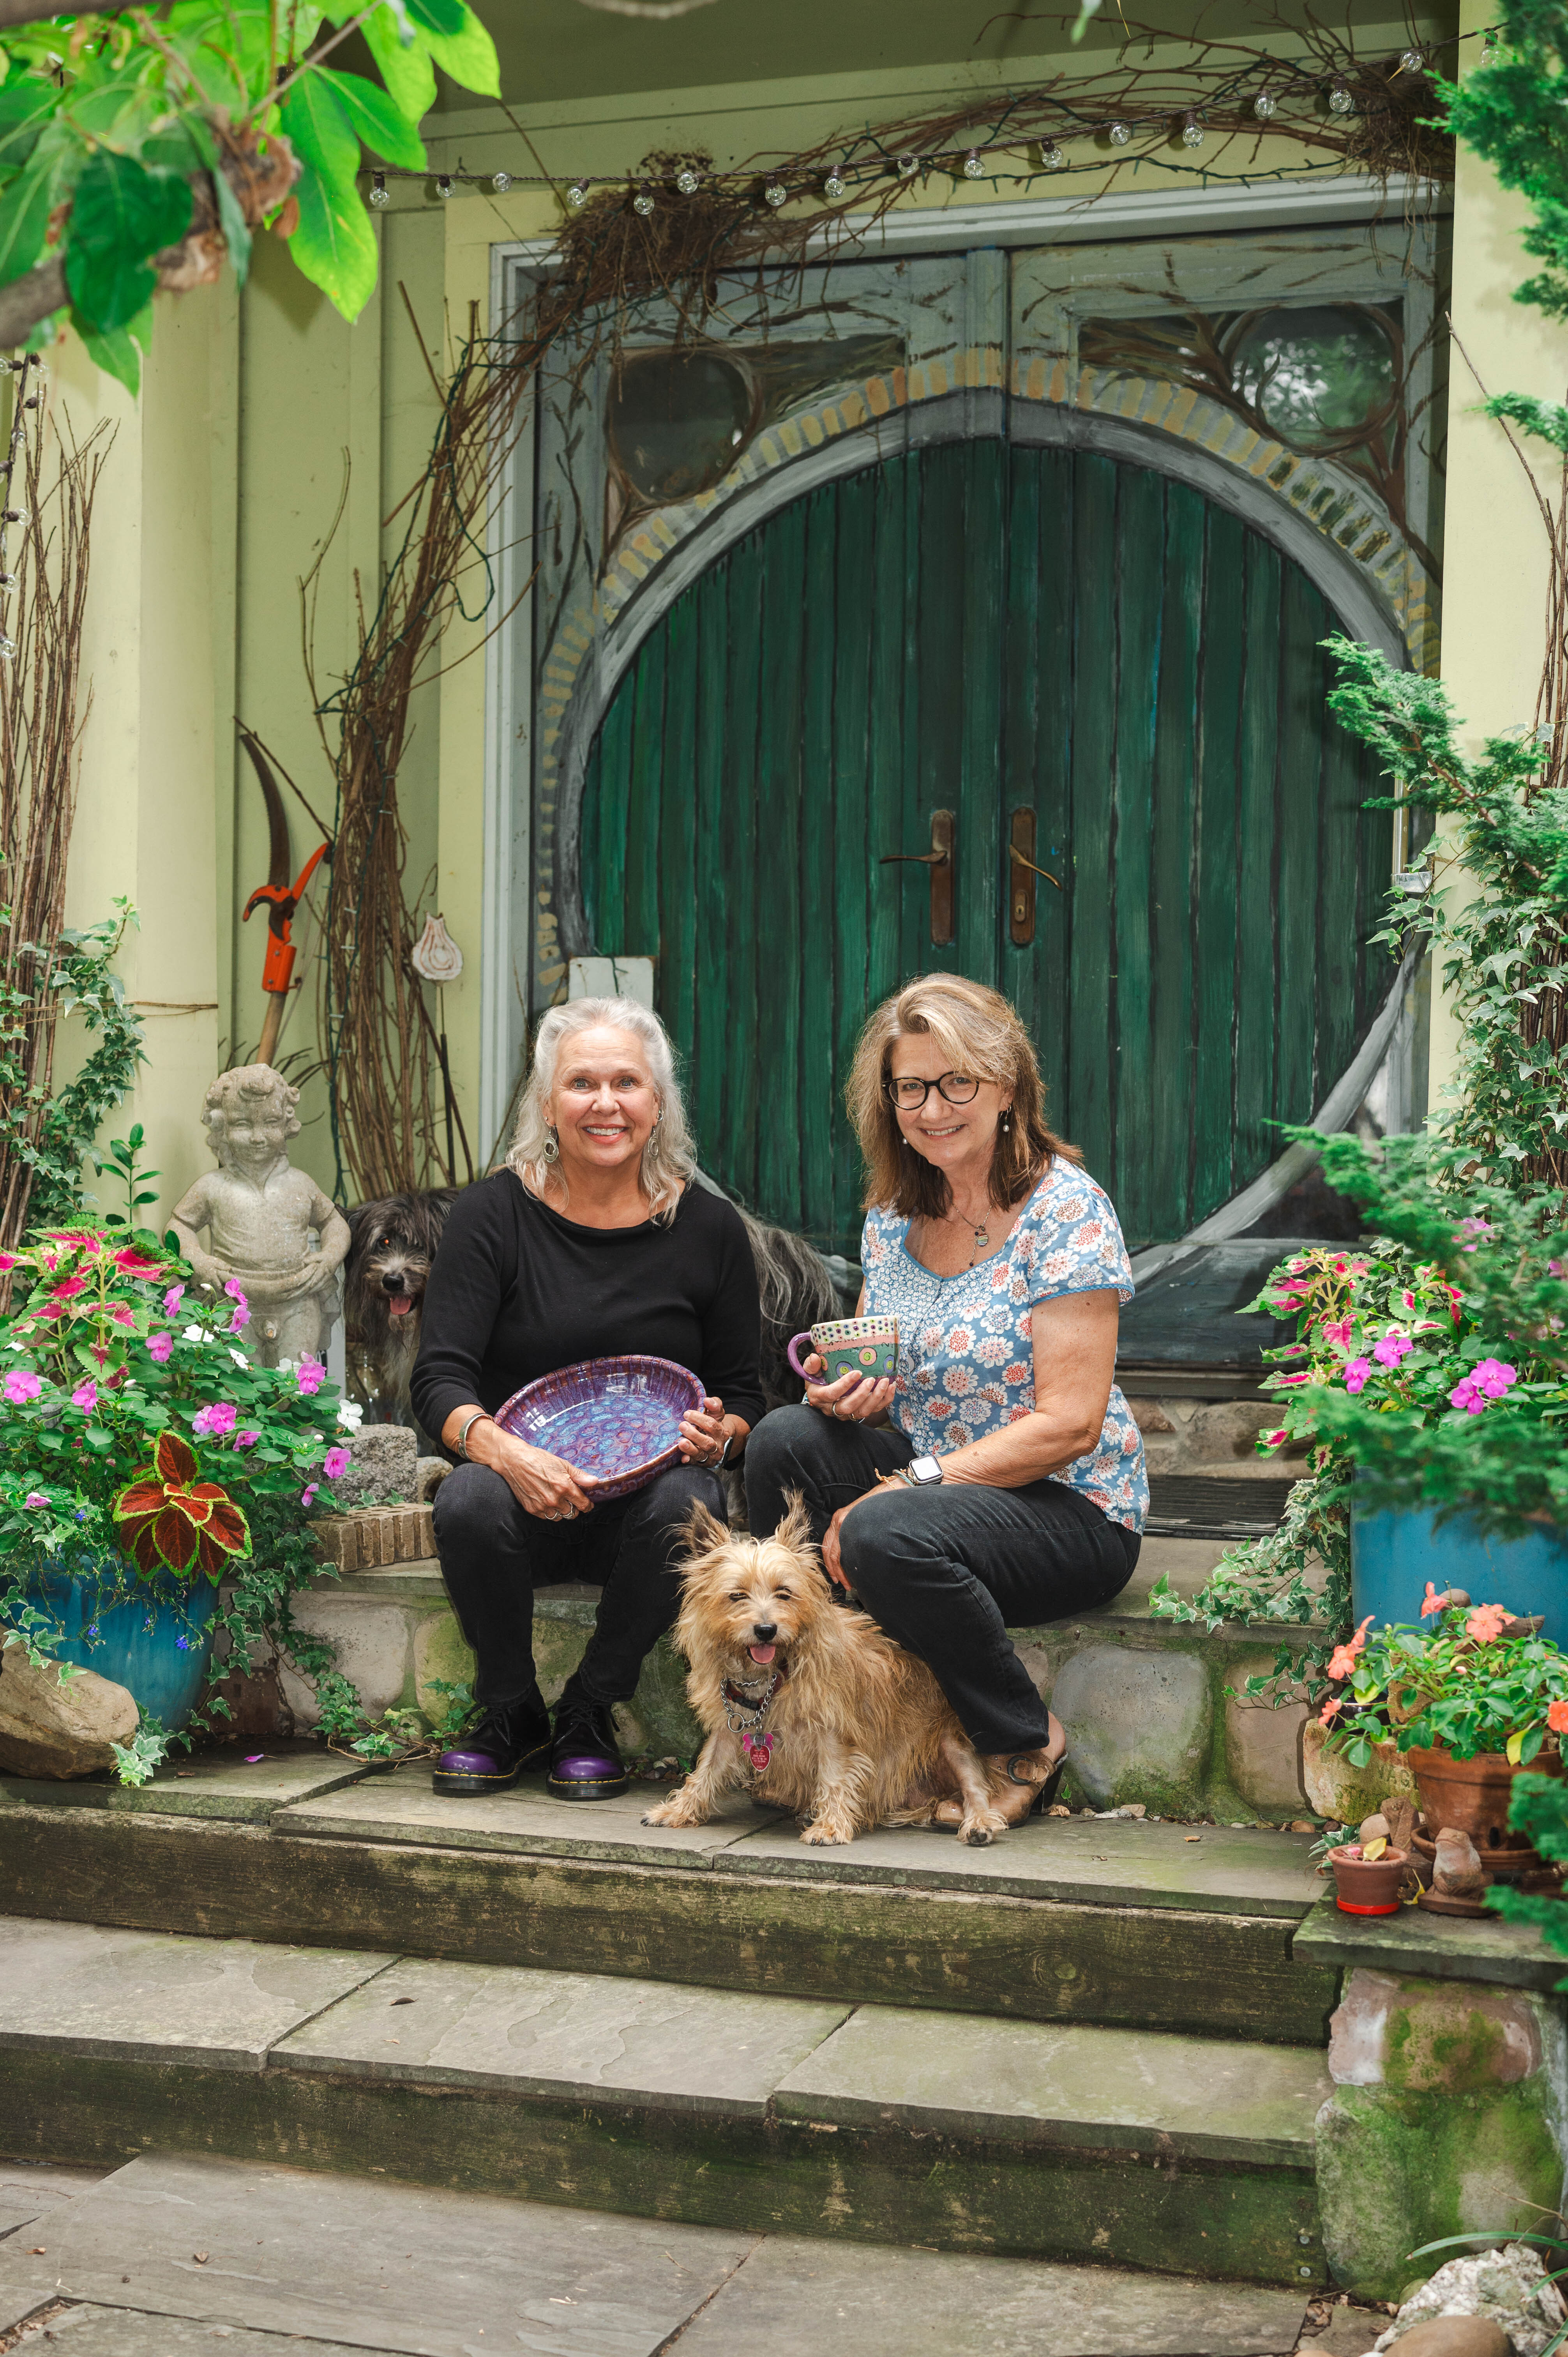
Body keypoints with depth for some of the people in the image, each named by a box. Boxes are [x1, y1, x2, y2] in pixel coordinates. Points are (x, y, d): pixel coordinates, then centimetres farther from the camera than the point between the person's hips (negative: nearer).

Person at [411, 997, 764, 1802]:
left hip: (645, 1490, 1)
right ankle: (511, 1714, -4)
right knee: (469, 1502, -32)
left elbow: (743, 1396, 7)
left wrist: (717, 1433, -18)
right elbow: (439, 1380, -9)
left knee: (687, 1504, -32)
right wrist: (506, 1452, -30)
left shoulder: (707, 1225, 2)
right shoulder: (493, 1213, -2)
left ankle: (588, 1714, -8)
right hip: (528, 1494, 0)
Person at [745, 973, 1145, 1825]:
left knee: (889, 1535, -33)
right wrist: (845, 1393, -10)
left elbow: (1070, 1423, -19)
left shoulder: (1064, 1208, -13)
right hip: (931, 1478, 6)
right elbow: (885, 1386, 15)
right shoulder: (894, 1212, 7)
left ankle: (1028, 1745, -9)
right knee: (784, 1439, -19)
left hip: (1066, 1508, -6)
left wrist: (907, 1486, -23)